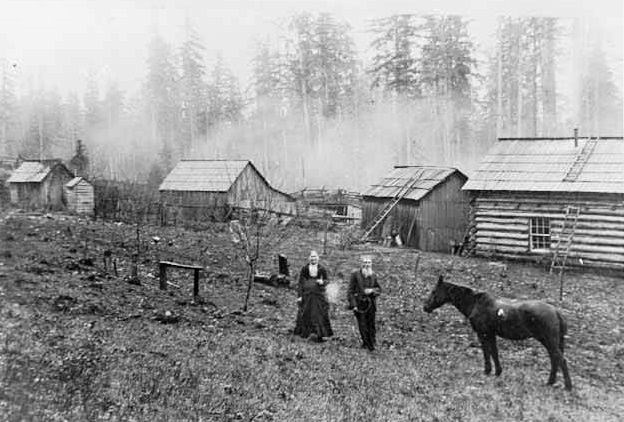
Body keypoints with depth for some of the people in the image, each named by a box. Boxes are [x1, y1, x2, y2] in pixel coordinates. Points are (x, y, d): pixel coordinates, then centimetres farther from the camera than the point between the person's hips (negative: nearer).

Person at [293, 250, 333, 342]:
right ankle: (309, 333, 10)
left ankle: (319, 334, 5)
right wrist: (299, 295, -2)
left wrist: (322, 282, -13)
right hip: (307, 294, 0)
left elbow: (327, 279, 10)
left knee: (320, 314, -1)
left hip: (319, 294, 0)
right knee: (307, 314, 1)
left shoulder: (322, 269, 2)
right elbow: (301, 282, 3)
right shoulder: (305, 268, 1)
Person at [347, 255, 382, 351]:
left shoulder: (373, 275, 8)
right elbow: (350, 291, -5)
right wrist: (353, 305, -11)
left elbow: (379, 288, 16)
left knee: (371, 324, 3)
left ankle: (371, 344, 13)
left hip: (371, 304, 3)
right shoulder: (355, 274, -4)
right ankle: (366, 343, 14)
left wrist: (372, 290, -7)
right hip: (359, 304, -3)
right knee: (362, 325, 0)